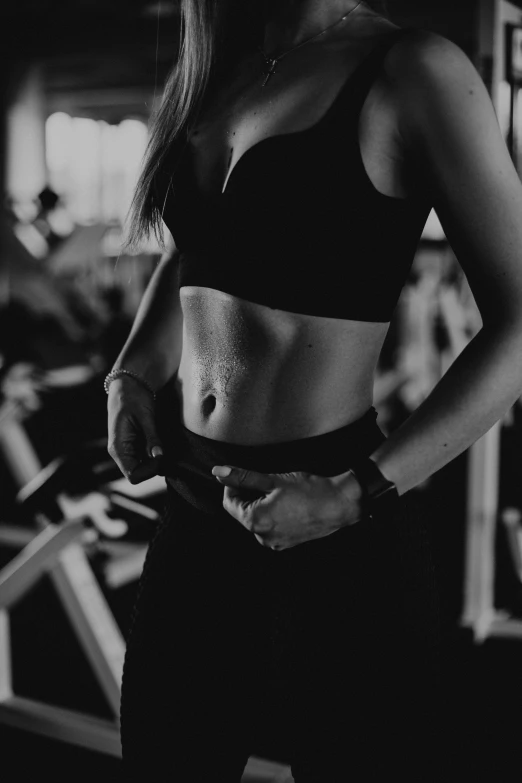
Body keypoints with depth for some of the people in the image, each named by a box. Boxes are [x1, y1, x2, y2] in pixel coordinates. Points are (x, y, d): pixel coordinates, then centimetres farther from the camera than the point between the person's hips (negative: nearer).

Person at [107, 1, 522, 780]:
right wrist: (132, 375, 8)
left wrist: (357, 495, -17)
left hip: (337, 540, -6)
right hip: (194, 515, 6)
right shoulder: (219, 74, 9)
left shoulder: (409, 71, -9)